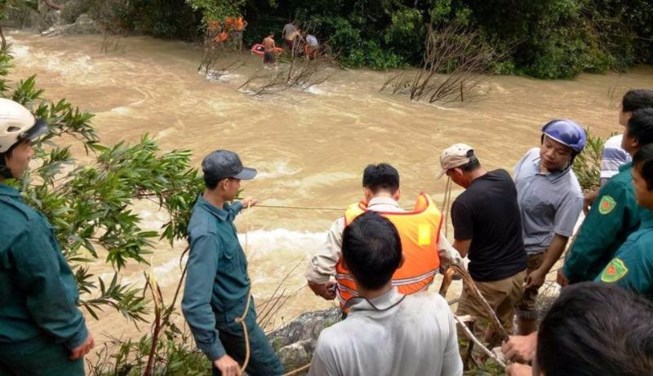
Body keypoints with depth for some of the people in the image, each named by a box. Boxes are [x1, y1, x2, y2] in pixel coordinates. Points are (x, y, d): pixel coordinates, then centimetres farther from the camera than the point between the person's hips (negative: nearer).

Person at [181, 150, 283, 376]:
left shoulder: (215, 210, -5)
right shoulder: (207, 233, -35)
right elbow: (194, 303, -38)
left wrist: (239, 206, 45)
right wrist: (217, 353, -39)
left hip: (233, 306, 9)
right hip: (233, 317, -9)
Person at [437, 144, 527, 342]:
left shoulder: (464, 203, -25)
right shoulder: (505, 178, -4)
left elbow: (460, 252, -14)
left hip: (488, 279, -7)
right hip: (518, 270, 7)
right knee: (504, 326, 25)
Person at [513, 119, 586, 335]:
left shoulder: (570, 193, -29)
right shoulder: (531, 156, -13)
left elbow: (561, 237, -21)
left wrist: (542, 271, -15)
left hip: (531, 252, -6)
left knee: (523, 302, 14)